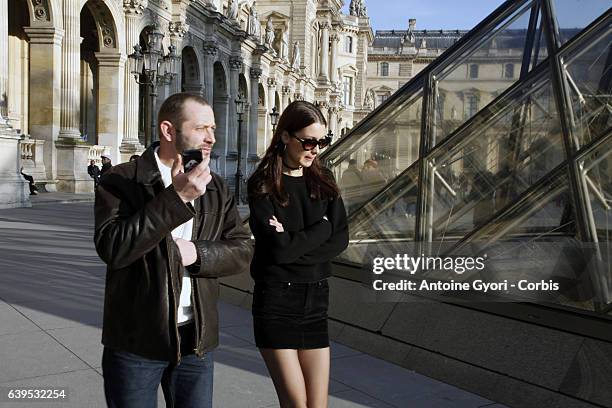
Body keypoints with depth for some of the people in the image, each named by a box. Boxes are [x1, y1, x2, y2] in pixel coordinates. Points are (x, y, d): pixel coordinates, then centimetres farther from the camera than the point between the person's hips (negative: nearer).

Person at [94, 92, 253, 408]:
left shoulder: (216, 188, 7)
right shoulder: (121, 181, -8)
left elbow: (243, 250, 2)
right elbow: (111, 247, -22)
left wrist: (197, 253, -16)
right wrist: (176, 198, -25)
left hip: (196, 340, 4)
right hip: (136, 341, -4)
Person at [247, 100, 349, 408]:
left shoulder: (323, 182, 9)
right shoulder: (262, 185, -6)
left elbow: (340, 240, 0)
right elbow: (278, 248, -17)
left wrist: (295, 246, -13)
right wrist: (322, 227, -5)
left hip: (316, 300, 4)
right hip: (275, 302, -4)